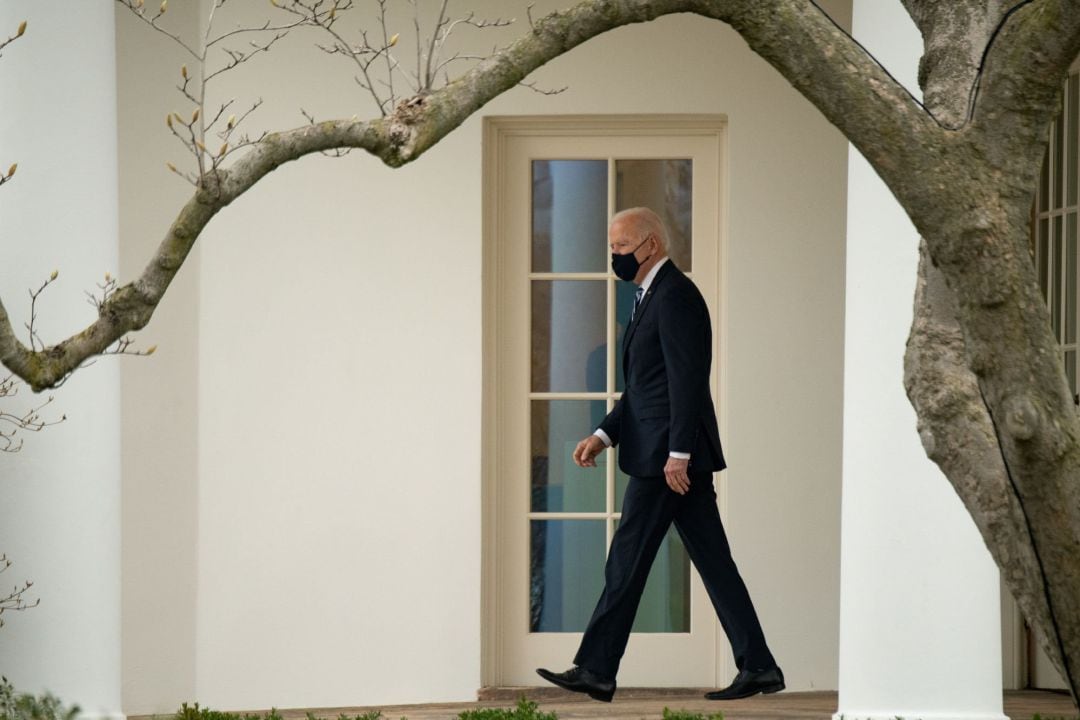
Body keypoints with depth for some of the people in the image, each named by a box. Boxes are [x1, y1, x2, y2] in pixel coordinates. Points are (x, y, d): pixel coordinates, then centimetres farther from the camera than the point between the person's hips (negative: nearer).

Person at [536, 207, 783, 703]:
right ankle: (758, 667, 9)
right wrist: (604, 435, 13)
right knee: (713, 562, 8)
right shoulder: (653, 296, 20)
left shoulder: (674, 294, -12)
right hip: (672, 455, 10)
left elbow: (687, 379, -19)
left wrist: (677, 452, -22)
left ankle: (595, 670, 3)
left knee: (626, 563, -4)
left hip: (665, 456, -10)